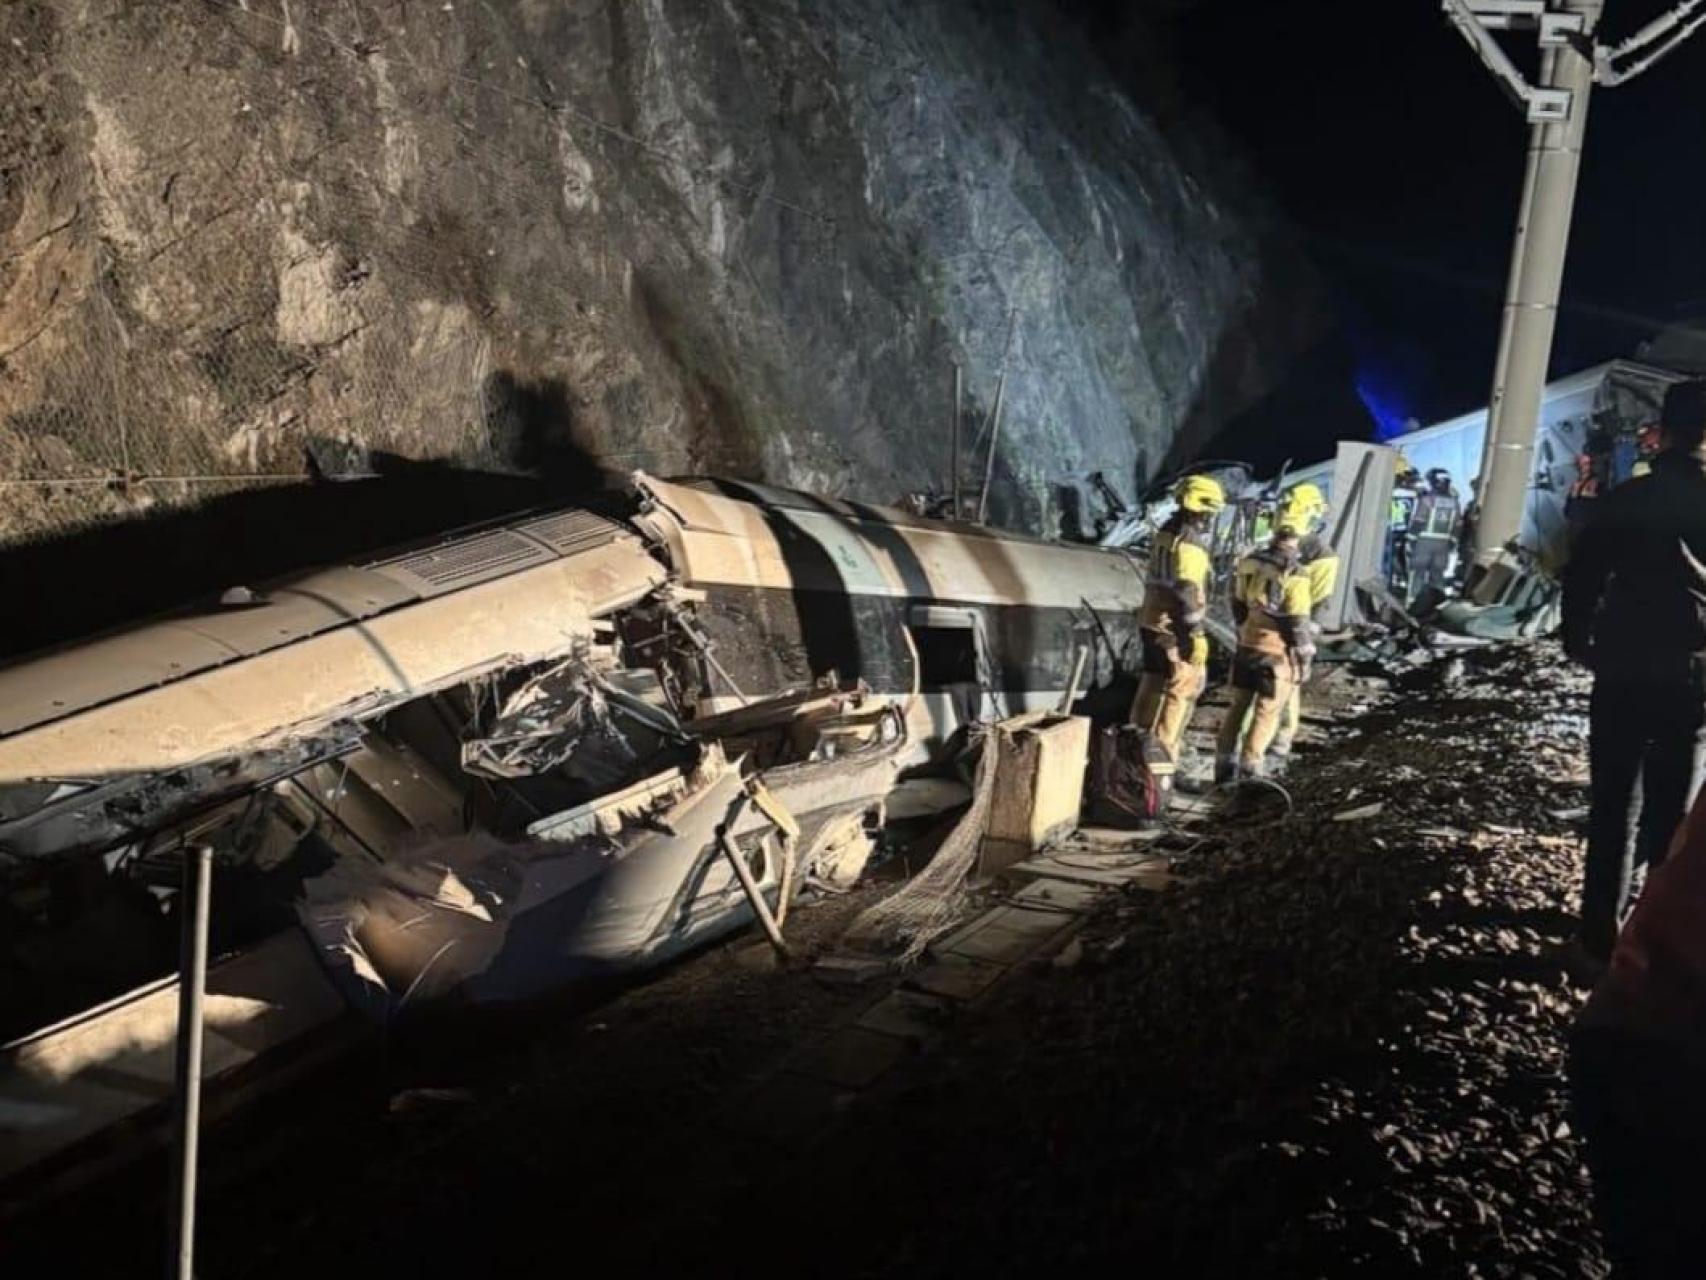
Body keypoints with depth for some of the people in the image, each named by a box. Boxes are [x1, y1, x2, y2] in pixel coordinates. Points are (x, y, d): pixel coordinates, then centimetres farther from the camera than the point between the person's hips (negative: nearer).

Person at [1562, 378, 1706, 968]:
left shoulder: (1625, 499, -4)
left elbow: (1582, 576, -2)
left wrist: (1577, 642, 12)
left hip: (1624, 671, 0)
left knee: (1614, 807, 6)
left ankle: (1602, 937, 7)